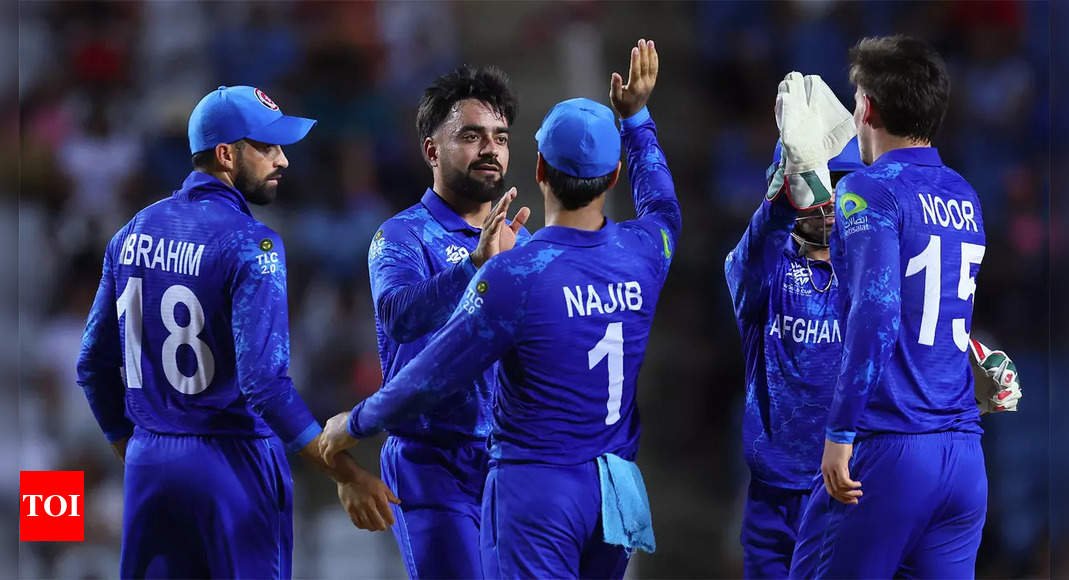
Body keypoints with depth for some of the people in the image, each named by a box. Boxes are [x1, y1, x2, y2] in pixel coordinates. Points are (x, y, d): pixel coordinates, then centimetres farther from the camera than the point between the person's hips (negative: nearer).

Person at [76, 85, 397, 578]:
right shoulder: (250, 244, -13)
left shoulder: (134, 234, 7)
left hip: (148, 464, 6)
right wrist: (346, 474, -19)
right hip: (233, 464, -6)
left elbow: (94, 366, 12)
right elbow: (265, 384, -21)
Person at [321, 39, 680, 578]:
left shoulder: (514, 275, -17)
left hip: (537, 493, -6)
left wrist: (355, 424, 7)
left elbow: (431, 376, -10)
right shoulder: (642, 253, 0)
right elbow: (663, 208, 28)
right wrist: (636, 116, 38)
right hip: (618, 488, 6)